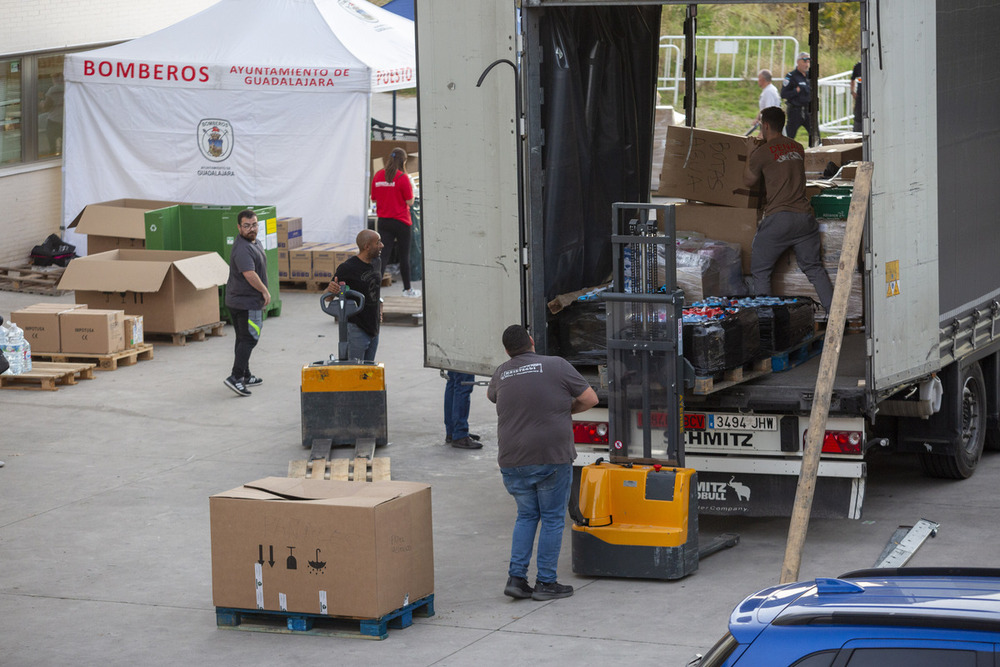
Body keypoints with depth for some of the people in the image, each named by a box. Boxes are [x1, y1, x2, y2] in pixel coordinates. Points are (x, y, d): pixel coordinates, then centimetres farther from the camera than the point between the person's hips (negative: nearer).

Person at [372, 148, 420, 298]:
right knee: (404, 256, 11)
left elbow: (374, 198, 10)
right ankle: (407, 289, 24)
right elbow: (410, 202, -11)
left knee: (383, 255, 1)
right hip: (401, 221, -4)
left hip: (383, 222, 4)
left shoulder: (378, 175, 2)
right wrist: (411, 188, 5)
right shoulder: (402, 177, -13)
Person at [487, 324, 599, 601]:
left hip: (512, 461, 4)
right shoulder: (557, 366, -5)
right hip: (552, 458, -4)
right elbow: (590, 399, -1)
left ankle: (516, 577, 9)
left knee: (526, 516, 18)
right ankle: (546, 582, 7)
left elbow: (491, 395, 31)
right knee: (552, 519, 6)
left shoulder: (501, 373, 8)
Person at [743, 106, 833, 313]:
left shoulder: (763, 152, -6)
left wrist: (750, 153, 21)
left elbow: (748, 181, 9)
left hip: (779, 218, -5)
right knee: (814, 268, 13)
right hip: (804, 216, 5)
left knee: (760, 270, 8)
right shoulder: (798, 148, 13)